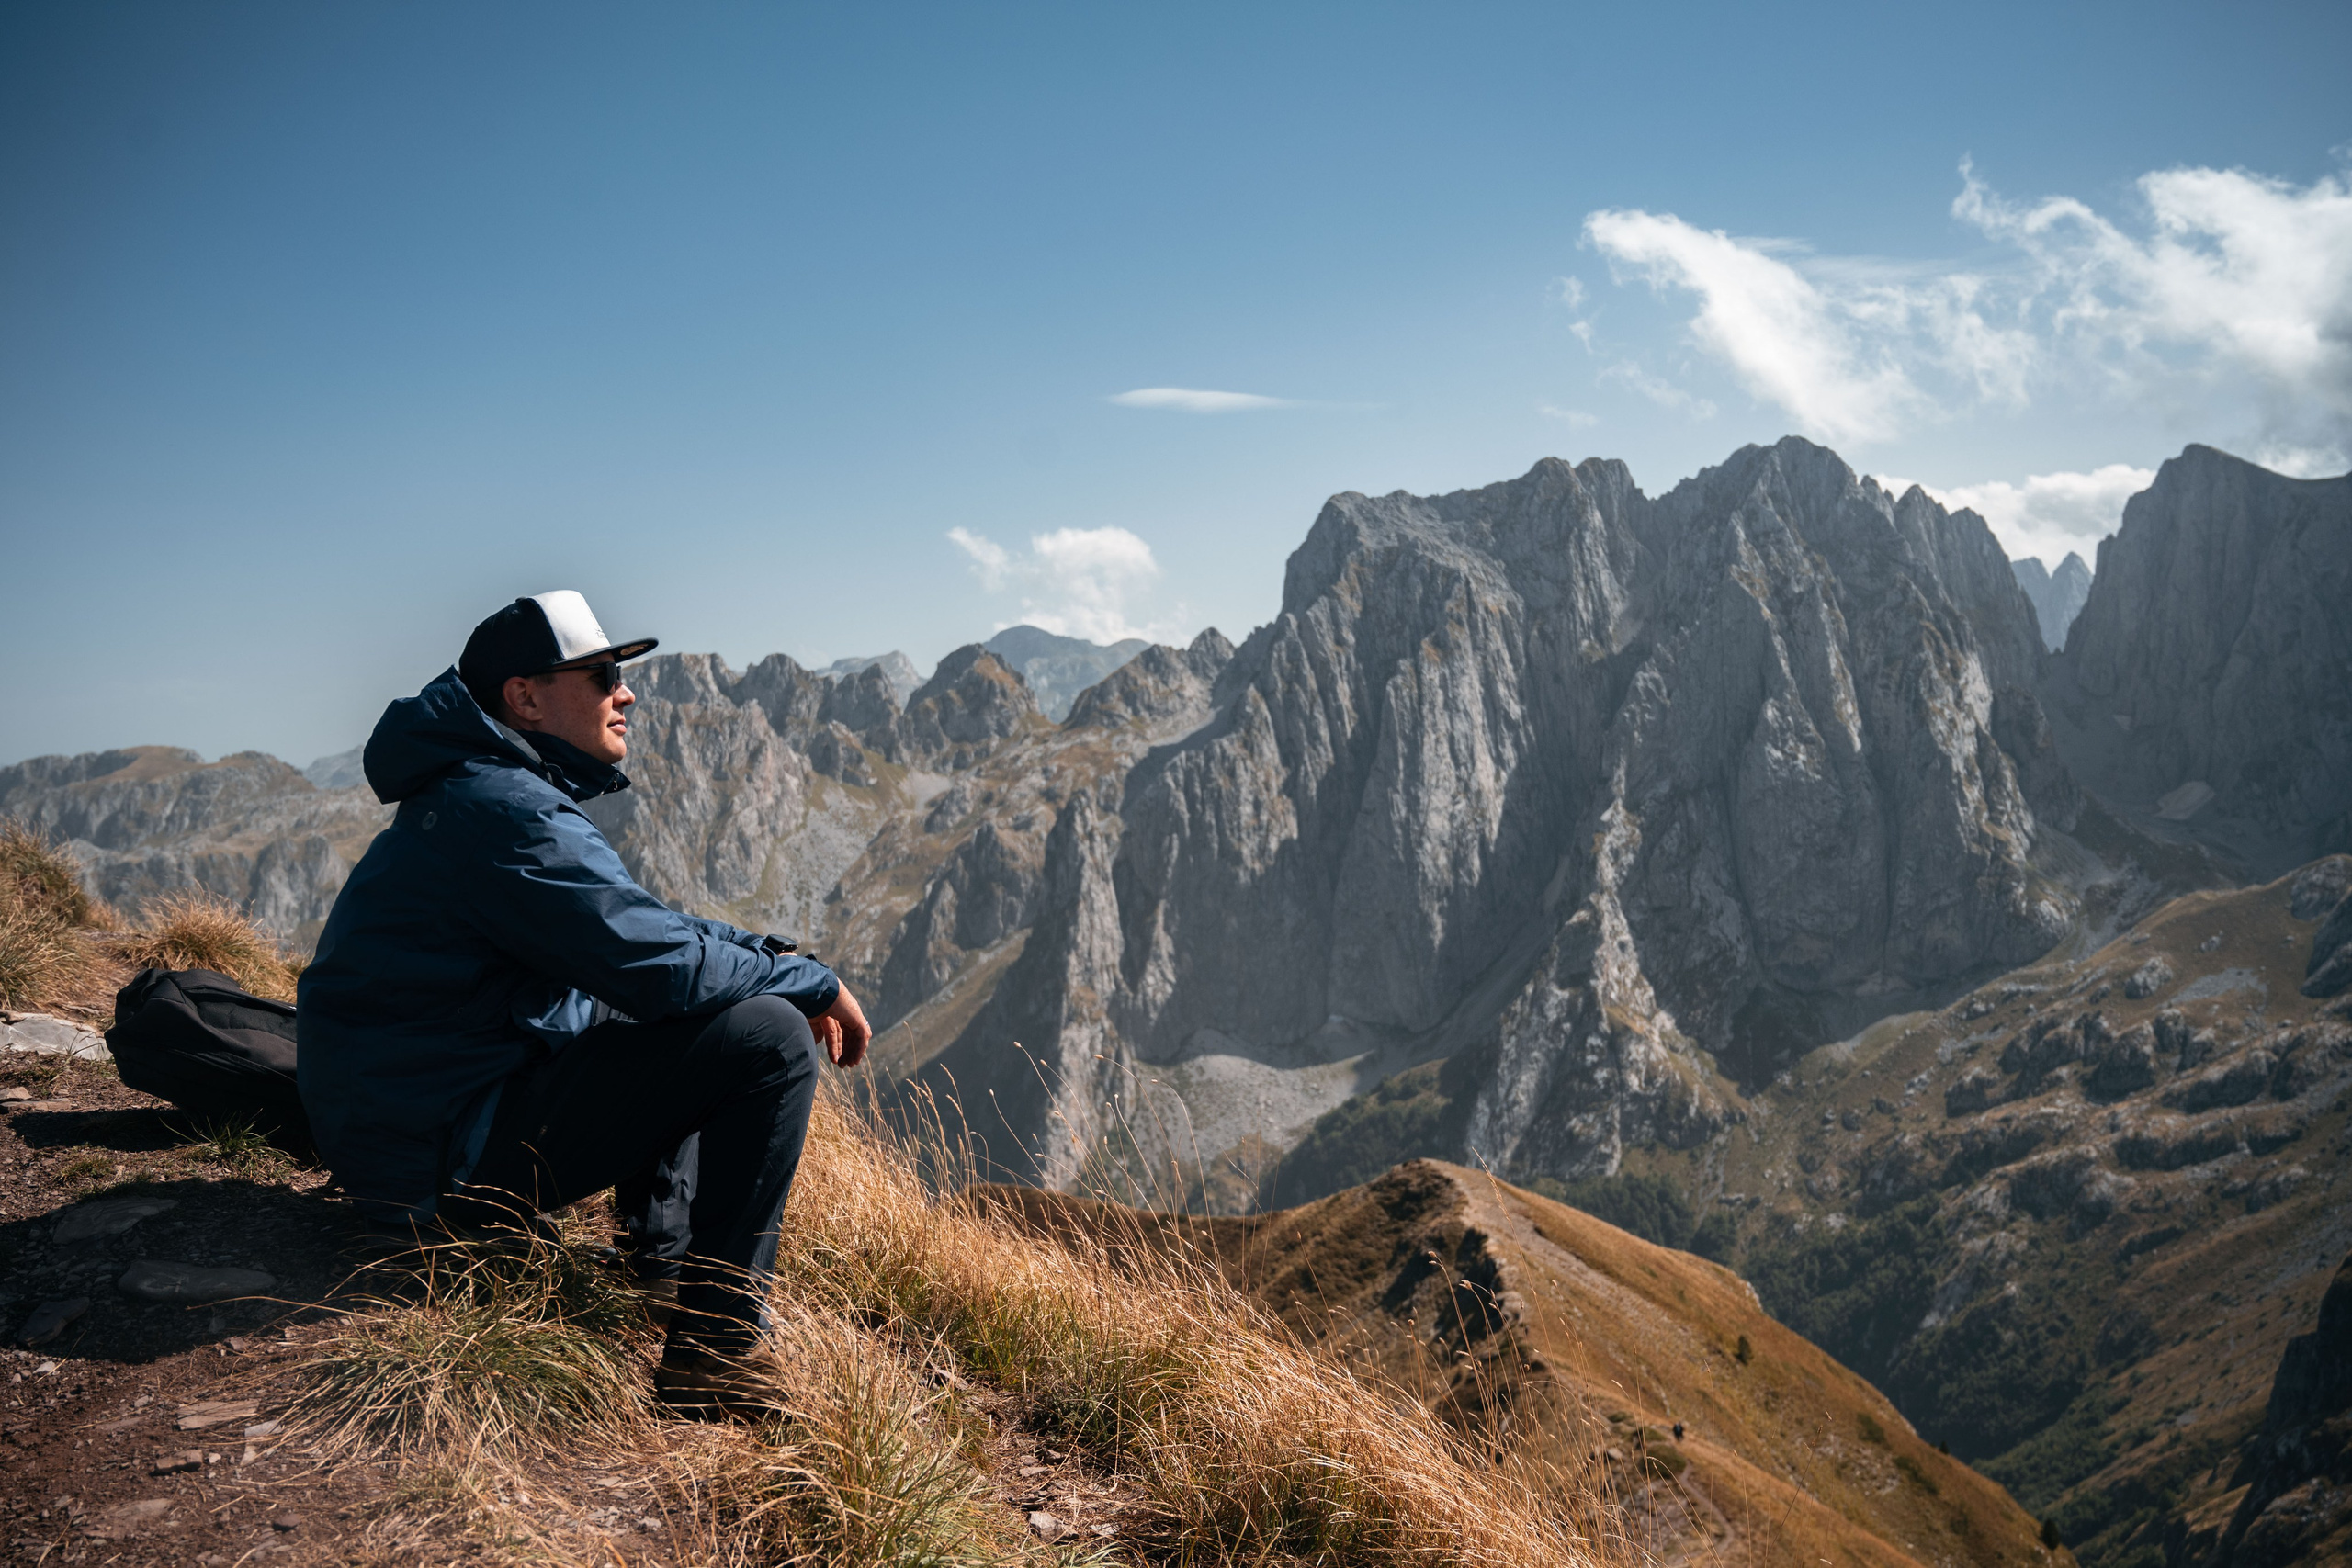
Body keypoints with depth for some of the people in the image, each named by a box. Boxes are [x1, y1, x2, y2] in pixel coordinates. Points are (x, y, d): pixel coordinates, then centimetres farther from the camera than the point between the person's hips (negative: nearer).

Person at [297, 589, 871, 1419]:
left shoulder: (473, 794, 15)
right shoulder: (508, 813, -20)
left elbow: (642, 926, 19)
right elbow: (664, 963, -24)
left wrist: (774, 954, 5)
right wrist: (817, 983, -9)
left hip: (417, 1116, 11)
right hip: (447, 1159, -11)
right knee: (769, 1038, -18)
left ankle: (670, 1254, 17)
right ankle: (714, 1345, -13)